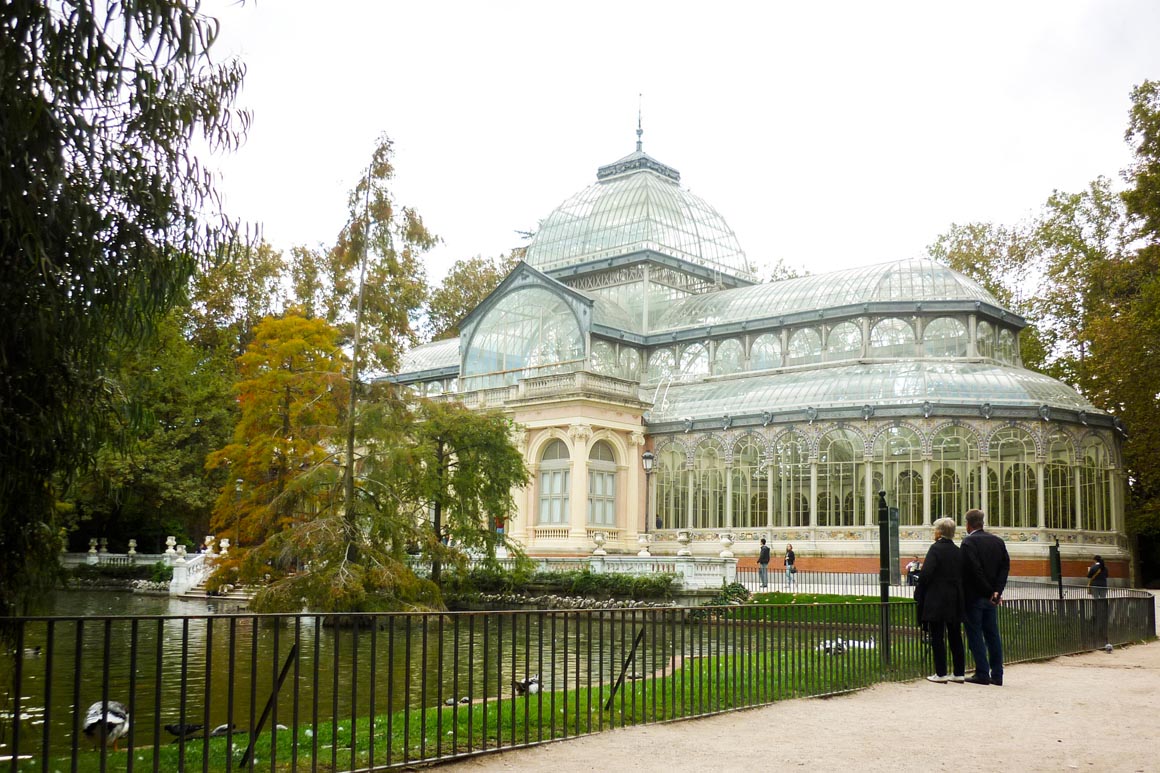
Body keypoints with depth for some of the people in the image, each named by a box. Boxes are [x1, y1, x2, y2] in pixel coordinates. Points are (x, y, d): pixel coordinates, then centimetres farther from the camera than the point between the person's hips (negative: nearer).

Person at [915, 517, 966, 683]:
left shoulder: (936, 549, -11)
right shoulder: (958, 551, 8)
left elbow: (926, 574, -18)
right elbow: (963, 576, 9)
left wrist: (918, 594, -6)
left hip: (936, 601, -6)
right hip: (955, 602, 6)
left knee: (937, 638, -1)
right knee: (955, 637, 12)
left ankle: (941, 674, 0)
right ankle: (959, 673, 16)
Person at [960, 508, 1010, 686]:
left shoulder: (969, 542, -13)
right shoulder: (998, 541, 8)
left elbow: (975, 570, -20)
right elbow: (1005, 566, 2)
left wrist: (989, 592, -11)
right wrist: (997, 591, -5)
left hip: (974, 596, -6)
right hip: (991, 598, 6)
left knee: (975, 635, 0)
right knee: (992, 634, 11)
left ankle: (982, 673, -2)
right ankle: (997, 675, 13)